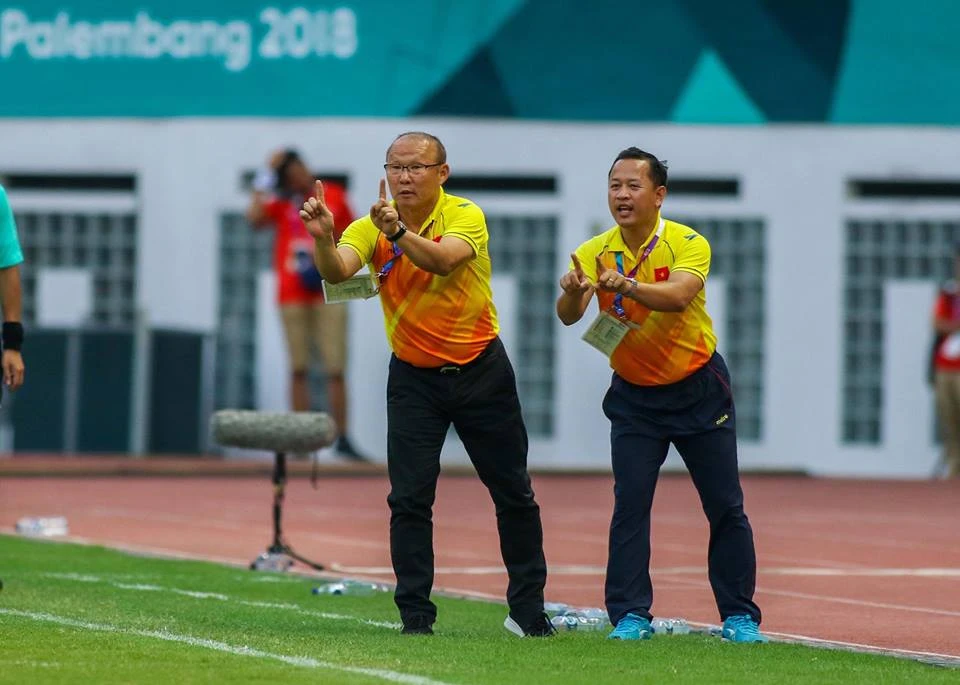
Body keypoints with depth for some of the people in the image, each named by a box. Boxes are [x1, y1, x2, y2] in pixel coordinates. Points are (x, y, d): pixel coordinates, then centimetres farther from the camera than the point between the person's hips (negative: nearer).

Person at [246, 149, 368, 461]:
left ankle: (342, 440, -5)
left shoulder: (334, 196, 8)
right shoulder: (282, 202, 6)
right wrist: (267, 176, -9)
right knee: (299, 370, 0)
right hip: (293, 295, 0)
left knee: (335, 370, -6)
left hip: (329, 292, 0)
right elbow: (255, 217, -14)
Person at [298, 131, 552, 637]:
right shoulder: (372, 227, -8)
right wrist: (323, 238, -48)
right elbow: (336, 271, -27)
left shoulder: (465, 217, -14)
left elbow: (442, 259, -35)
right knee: (409, 499, -7)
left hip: (480, 370, -1)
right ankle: (415, 614, -1)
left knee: (514, 495, 7)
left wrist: (399, 234, -53)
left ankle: (527, 609, 20)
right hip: (413, 377, 1)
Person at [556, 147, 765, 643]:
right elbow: (568, 315, -22)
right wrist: (572, 292, -46)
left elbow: (678, 295, -36)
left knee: (726, 507, 1)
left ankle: (739, 616, 12)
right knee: (630, 505, -8)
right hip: (634, 397, 2)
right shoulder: (596, 252, -8)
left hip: (699, 391, -2)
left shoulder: (689, 244, -16)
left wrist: (626, 285, -54)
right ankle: (630, 615, -2)